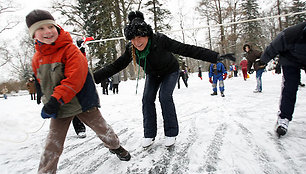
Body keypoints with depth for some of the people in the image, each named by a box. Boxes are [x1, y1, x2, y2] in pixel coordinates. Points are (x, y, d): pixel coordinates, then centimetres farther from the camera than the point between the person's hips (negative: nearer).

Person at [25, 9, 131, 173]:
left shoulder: (70, 49, -14)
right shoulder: (37, 58, 4)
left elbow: (74, 79, -24)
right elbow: (42, 84, 16)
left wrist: (56, 99, -29)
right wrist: (48, 103, 8)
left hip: (83, 102, -3)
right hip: (58, 108, 4)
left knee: (101, 128, 12)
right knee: (53, 145, 6)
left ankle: (115, 146, 40)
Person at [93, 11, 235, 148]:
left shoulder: (160, 40, -36)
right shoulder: (131, 49, -24)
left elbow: (186, 49, -39)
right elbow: (116, 66, -15)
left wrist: (216, 57, -44)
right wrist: (94, 78, -21)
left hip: (170, 71, -4)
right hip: (152, 74, 4)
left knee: (165, 96, -20)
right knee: (147, 98, -11)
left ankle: (171, 133, -5)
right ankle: (149, 134, 1)